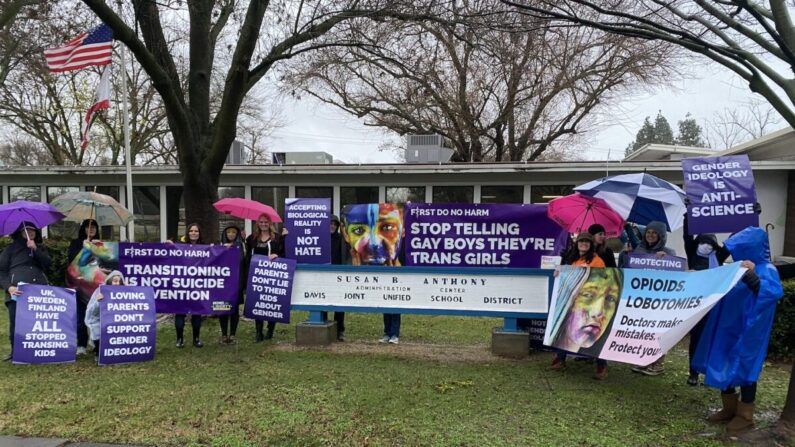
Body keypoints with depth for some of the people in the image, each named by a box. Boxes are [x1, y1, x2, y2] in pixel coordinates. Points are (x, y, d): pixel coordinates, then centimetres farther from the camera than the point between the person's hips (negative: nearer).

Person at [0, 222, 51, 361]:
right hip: (17, 292, -1)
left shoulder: (41, 248, 23)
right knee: (15, 324, -5)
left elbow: (47, 264, 5)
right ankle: (15, 352, 8)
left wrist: (35, 249, -6)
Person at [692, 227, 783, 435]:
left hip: (746, 333, -8)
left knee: (743, 369, 2)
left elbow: (775, 292, -36)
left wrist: (752, 277, -49)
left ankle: (745, 416, 17)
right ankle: (729, 409, 28)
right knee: (722, 367, 13)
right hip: (727, 329, 8)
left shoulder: (766, 270, -15)